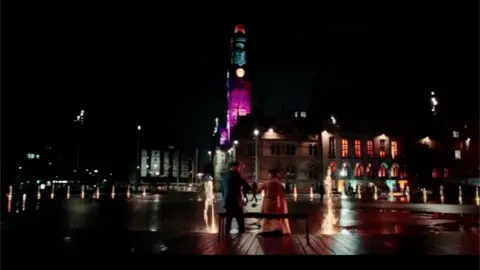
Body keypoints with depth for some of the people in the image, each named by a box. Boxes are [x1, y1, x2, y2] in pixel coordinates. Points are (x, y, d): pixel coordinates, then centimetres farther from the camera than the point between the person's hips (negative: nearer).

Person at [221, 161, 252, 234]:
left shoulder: (224, 176, 13)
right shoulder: (235, 175, -8)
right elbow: (246, 186, -7)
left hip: (227, 202, 8)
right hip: (235, 202, -8)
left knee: (228, 222, 12)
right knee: (241, 222, -4)